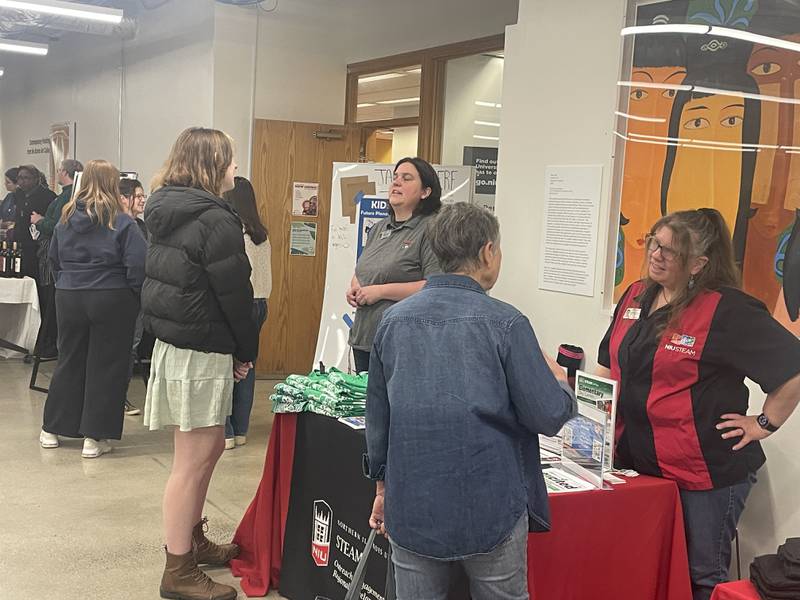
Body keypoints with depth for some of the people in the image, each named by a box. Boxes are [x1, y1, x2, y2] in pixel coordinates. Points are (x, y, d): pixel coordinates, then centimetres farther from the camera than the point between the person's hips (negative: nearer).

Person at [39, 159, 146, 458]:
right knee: (105, 366, 4)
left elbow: (54, 259, 12)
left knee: (69, 361, 16)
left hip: (68, 297, 5)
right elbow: (138, 265, -17)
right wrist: (133, 295, -4)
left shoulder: (66, 218, 5)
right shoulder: (121, 223, -12)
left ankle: (52, 429, 25)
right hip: (111, 300, -5)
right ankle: (94, 437, 7)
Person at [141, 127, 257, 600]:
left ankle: (192, 540, 34)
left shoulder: (169, 214, 11)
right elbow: (235, 295, -17)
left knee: (208, 448, 21)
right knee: (194, 460, -1)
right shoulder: (215, 220, -17)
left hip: (173, 343, 10)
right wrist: (247, 351, -2)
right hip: (201, 352, -10)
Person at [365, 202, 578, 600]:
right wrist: (560, 383, 11)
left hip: (411, 506, 4)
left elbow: (377, 415, 9)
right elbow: (549, 417, -11)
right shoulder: (505, 323, -11)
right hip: (490, 507, -3)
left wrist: (383, 485, 21)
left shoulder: (394, 320, 2)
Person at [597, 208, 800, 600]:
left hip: (708, 471, -6)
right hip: (641, 463, 7)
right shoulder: (635, 297, 6)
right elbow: (609, 366, 17)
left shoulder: (728, 311, -17)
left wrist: (764, 424, -11)